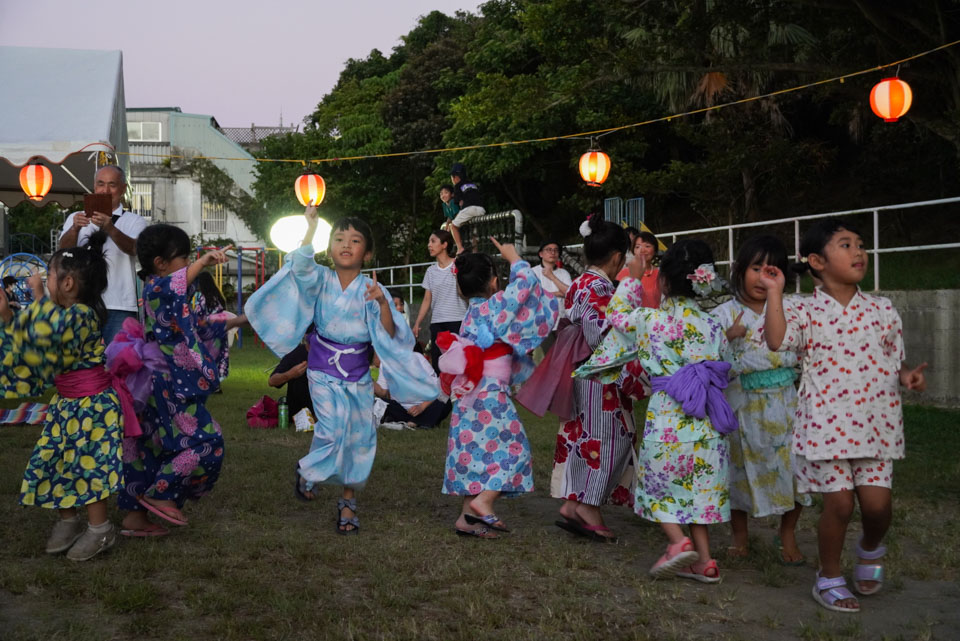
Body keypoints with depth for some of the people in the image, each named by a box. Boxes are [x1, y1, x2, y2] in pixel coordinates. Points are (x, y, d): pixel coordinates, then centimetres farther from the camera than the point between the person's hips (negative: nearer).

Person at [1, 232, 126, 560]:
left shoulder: (81, 313, -21)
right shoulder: (62, 314, 8)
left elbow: (49, 330, -37)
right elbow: (28, 336, 15)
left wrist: (39, 296, -25)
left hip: (92, 404, -10)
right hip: (67, 403, 10)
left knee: (88, 463, -4)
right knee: (52, 460, 11)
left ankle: (100, 529, 11)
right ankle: (69, 521, 26)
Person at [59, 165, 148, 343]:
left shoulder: (135, 222, 8)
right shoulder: (76, 218, 15)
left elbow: (133, 248, -14)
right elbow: (64, 249, -3)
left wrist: (110, 229, -33)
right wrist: (75, 229, -24)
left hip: (120, 308, -2)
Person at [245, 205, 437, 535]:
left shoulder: (372, 289, -4)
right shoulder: (321, 279, -3)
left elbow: (390, 335, -12)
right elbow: (301, 266, -26)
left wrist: (383, 304, -29)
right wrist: (311, 225, -26)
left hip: (358, 375, 2)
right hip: (324, 371, -2)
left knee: (360, 436, 4)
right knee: (334, 427, -17)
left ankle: (348, 502, 22)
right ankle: (307, 471, 15)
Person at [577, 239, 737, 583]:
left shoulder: (649, 319, -7)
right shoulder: (713, 325, 1)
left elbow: (616, 314, 13)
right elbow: (723, 367, 9)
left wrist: (632, 278, 23)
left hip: (666, 417, -4)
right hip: (706, 423, 4)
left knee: (657, 486, 15)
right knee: (698, 488, 16)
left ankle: (678, 542, -4)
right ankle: (704, 560, 15)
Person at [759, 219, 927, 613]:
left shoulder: (882, 310, 8)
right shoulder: (804, 311, -2)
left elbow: (894, 360, 15)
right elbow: (777, 340, -21)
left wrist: (908, 375, -6)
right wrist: (774, 292, -20)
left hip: (875, 424, 3)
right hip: (826, 424, -3)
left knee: (877, 502, 0)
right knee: (839, 503, -1)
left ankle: (870, 550, 35)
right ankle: (829, 579, 21)